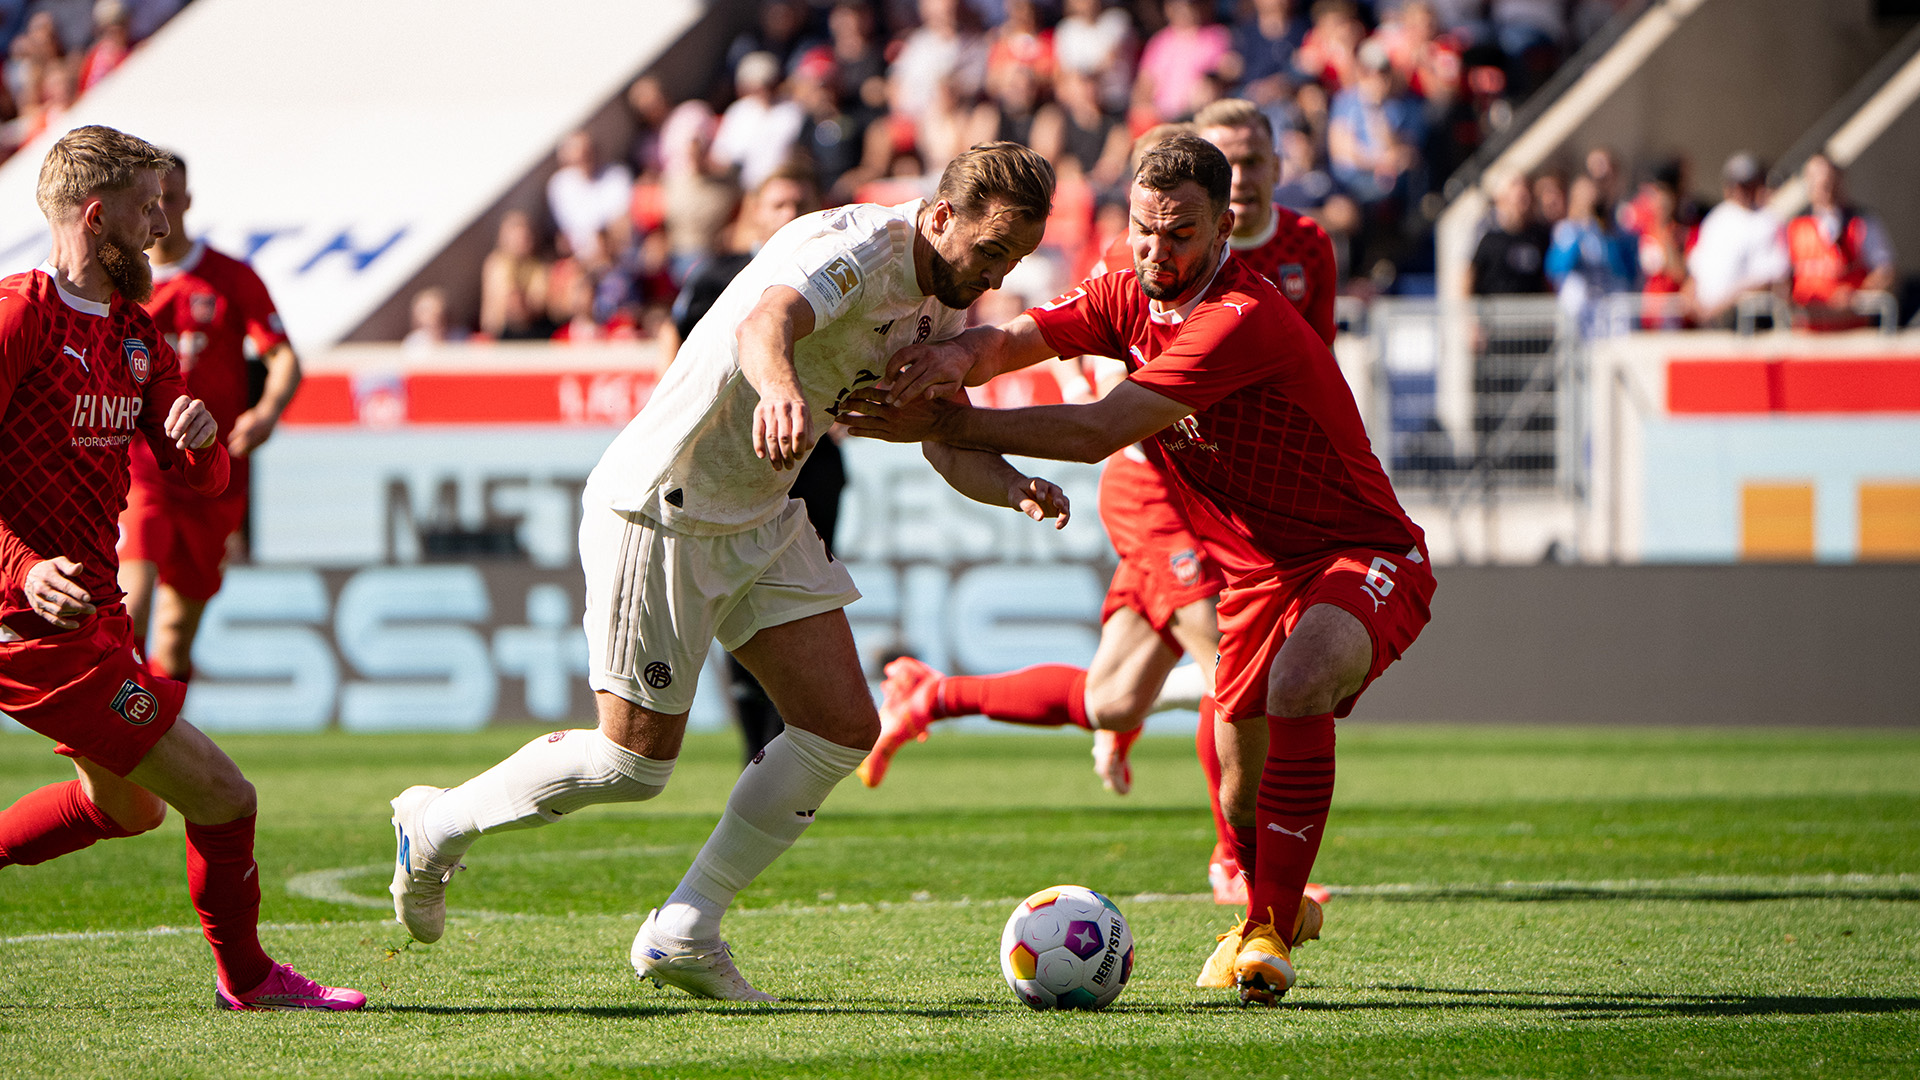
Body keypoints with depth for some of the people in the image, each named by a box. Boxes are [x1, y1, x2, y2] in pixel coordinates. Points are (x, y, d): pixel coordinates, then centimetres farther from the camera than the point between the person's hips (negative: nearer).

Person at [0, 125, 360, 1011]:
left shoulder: (134, 333, 13)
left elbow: (202, 479, 12)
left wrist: (201, 436, -12)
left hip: (95, 609, 10)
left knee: (129, 806, 27)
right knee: (222, 797, -8)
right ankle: (245, 979, 13)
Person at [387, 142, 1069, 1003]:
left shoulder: (944, 306, 3)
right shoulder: (852, 248, -26)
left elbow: (949, 446, 7)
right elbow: (763, 319, -47)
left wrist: (1012, 488, -16)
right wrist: (781, 388, -70)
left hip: (761, 516, 9)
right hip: (659, 511, -9)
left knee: (843, 730, -2)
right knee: (635, 762, -3)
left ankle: (684, 933, 8)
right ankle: (437, 826, 22)